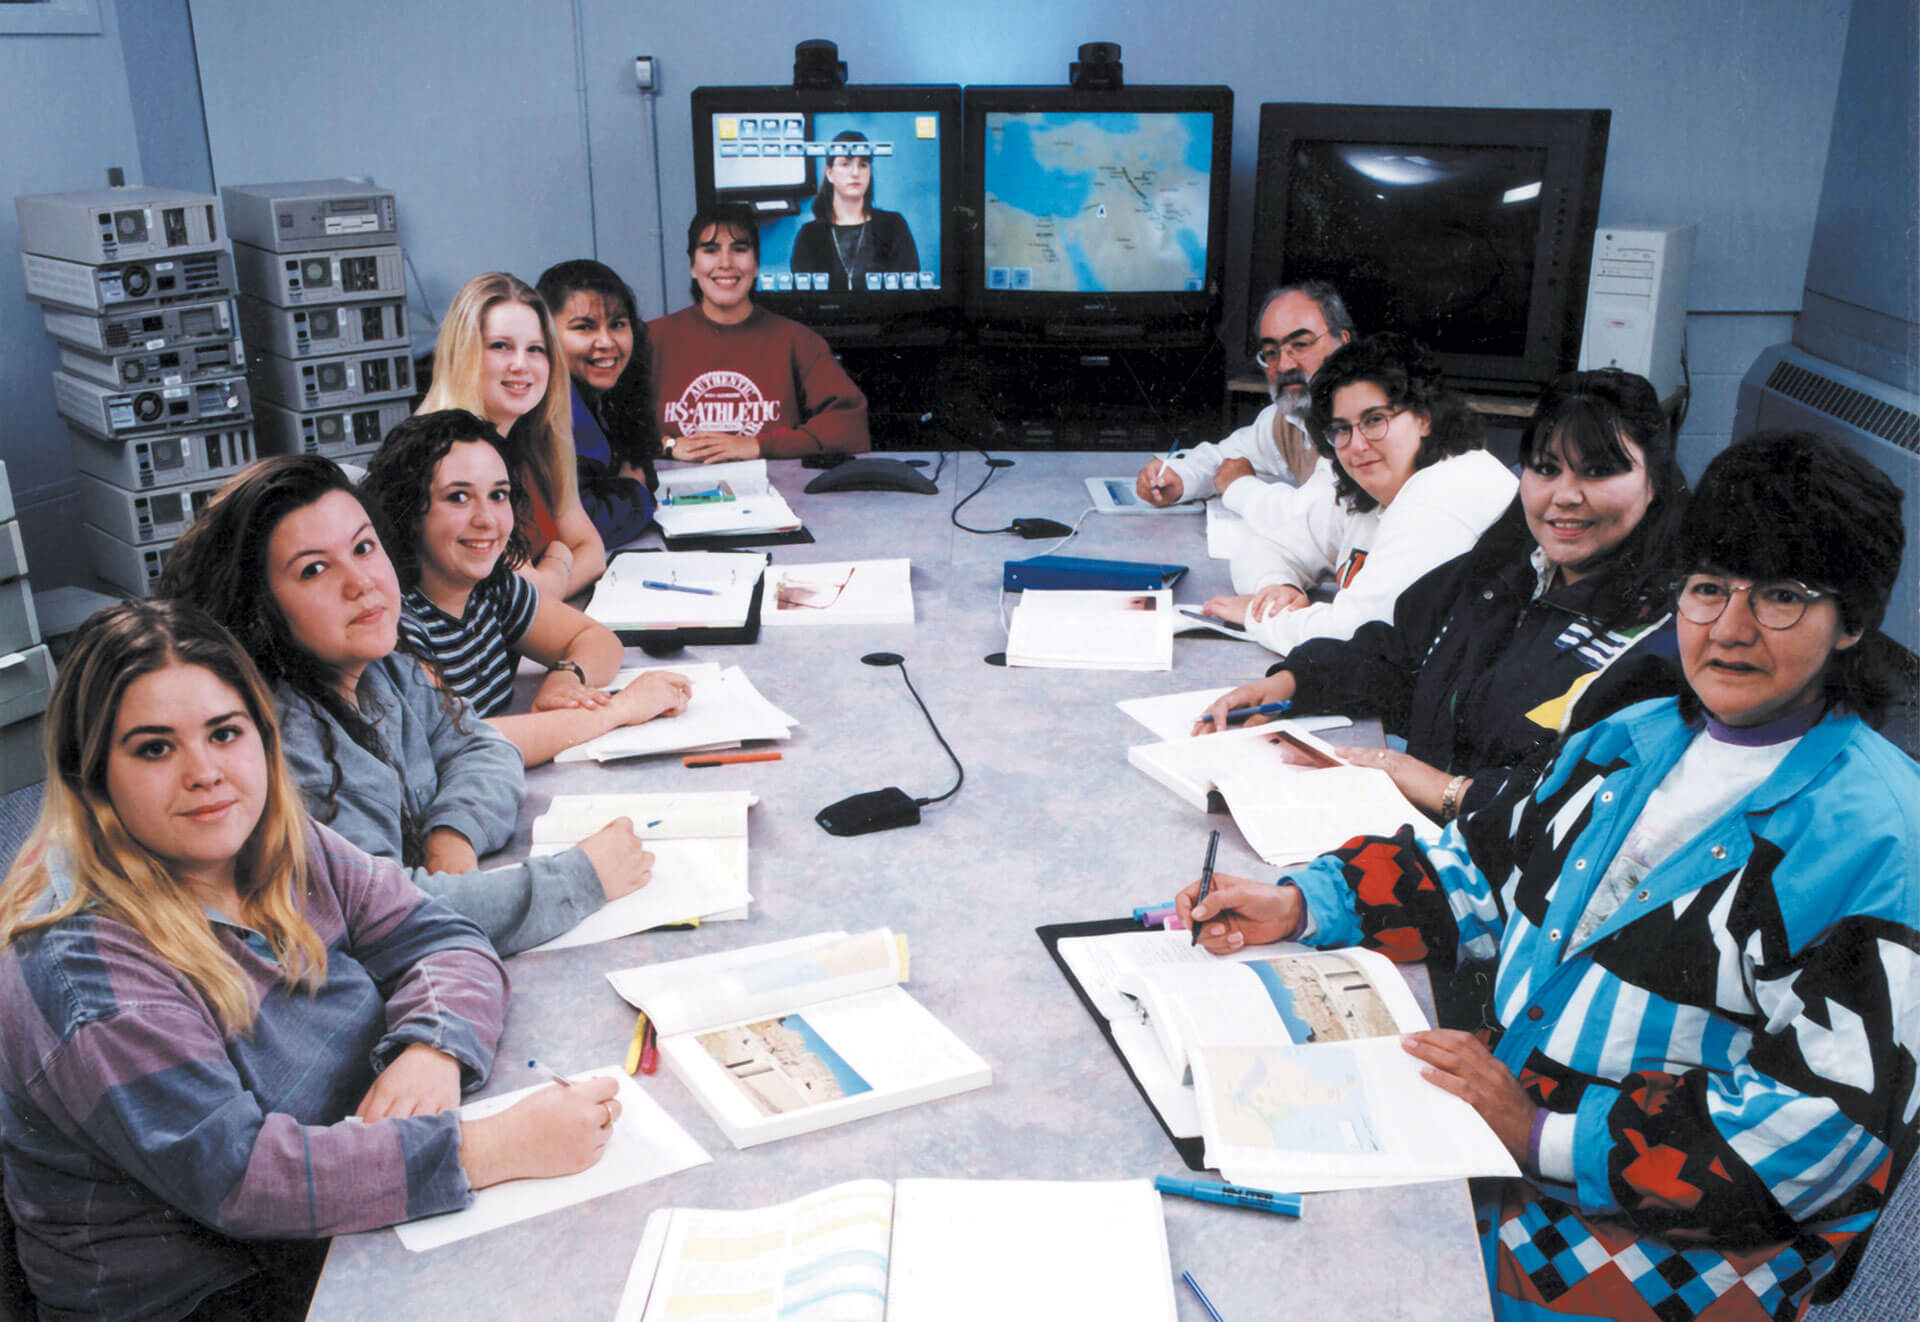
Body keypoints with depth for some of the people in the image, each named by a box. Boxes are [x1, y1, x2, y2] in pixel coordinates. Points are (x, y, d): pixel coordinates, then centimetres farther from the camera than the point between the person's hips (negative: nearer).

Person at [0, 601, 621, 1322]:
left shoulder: (283, 848, 0)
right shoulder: (81, 967, -23)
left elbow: (444, 940, 0)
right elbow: (233, 1173, -29)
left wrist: (433, 1048, -23)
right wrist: (498, 1147, -33)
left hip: (340, 1236, 6)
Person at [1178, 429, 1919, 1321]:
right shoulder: (1636, 738, 7)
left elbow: (1825, 1122, -20)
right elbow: (1485, 874, 13)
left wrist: (1544, 1137, -24)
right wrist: (1299, 904, -1)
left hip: (1682, 1239, -6)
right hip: (1505, 1107, 7)